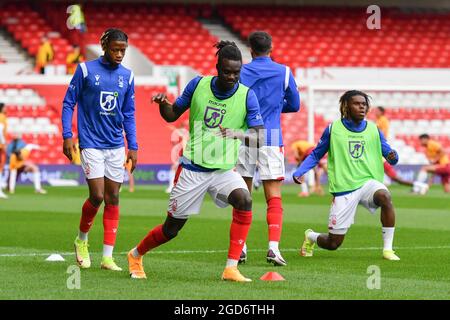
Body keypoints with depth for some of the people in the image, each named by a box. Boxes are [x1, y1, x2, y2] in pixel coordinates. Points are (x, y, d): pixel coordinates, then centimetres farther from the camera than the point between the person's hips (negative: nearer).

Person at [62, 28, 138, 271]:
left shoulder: (127, 76, 7)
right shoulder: (85, 70, -4)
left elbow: (129, 114, 14)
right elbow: (68, 103, 0)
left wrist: (133, 146, 9)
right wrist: (67, 136, -8)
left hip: (116, 146, 4)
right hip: (91, 144, -4)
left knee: (112, 199, 2)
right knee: (97, 196, -11)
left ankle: (107, 257, 5)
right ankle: (81, 240, 15)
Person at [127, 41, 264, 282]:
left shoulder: (247, 96, -9)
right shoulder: (198, 85, -5)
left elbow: (259, 139, -15)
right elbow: (172, 115, 8)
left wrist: (239, 134, -36)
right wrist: (163, 103, -15)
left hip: (224, 169, 0)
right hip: (192, 168, 0)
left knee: (244, 199, -30)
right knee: (171, 229, 6)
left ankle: (231, 268, -25)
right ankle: (135, 255, 36)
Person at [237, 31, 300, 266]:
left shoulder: (241, 72, 2)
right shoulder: (284, 72, 4)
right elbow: (294, 105, 12)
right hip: (271, 139, -1)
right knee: (274, 199, -1)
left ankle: (240, 248, 8)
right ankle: (273, 246, -16)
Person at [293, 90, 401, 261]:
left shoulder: (373, 130, 7)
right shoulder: (333, 129, 2)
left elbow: (388, 153, 7)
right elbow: (315, 155, 9)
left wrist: (392, 156, -18)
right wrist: (299, 172, -5)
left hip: (369, 182, 1)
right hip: (343, 189, -1)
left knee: (384, 196, -36)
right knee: (333, 243, 0)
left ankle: (387, 249, -25)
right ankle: (311, 237, 38)